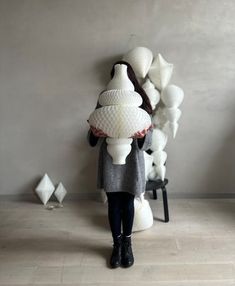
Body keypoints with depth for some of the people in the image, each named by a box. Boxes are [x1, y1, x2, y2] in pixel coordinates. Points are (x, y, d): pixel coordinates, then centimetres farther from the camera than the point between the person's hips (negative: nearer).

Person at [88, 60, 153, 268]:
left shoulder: (139, 99, -1)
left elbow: (149, 131, -4)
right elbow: (95, 126, 3)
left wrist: (143, 135, -28)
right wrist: (94, 133, -21)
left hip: (132, 156, 0)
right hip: (110, 156, 1)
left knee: (128, 202, 10)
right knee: (114, 202, 8)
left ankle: (127, 243, 32)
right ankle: (117, 244, 29)